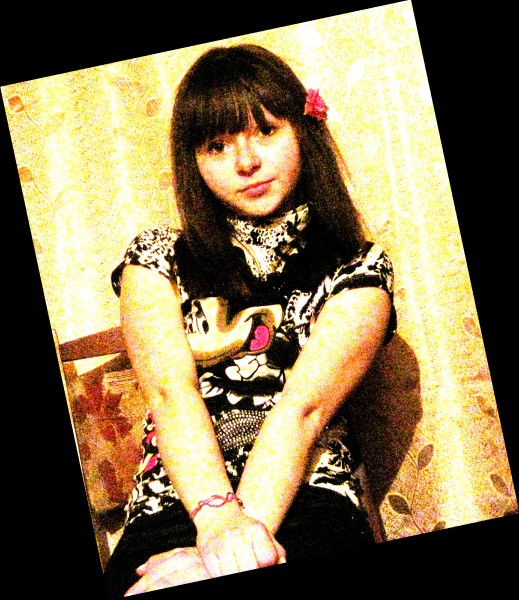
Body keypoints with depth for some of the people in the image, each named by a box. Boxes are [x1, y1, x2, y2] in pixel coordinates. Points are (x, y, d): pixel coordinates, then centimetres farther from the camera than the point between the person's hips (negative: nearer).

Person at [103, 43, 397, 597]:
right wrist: (217, 516, -23)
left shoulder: (358, 272, 10)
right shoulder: (158, 261, 13)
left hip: (305, 496, 0)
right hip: (178, 504, 0)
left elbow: (304, 407, -7)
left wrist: (248, 530, -23)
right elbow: (171, 393, -5)